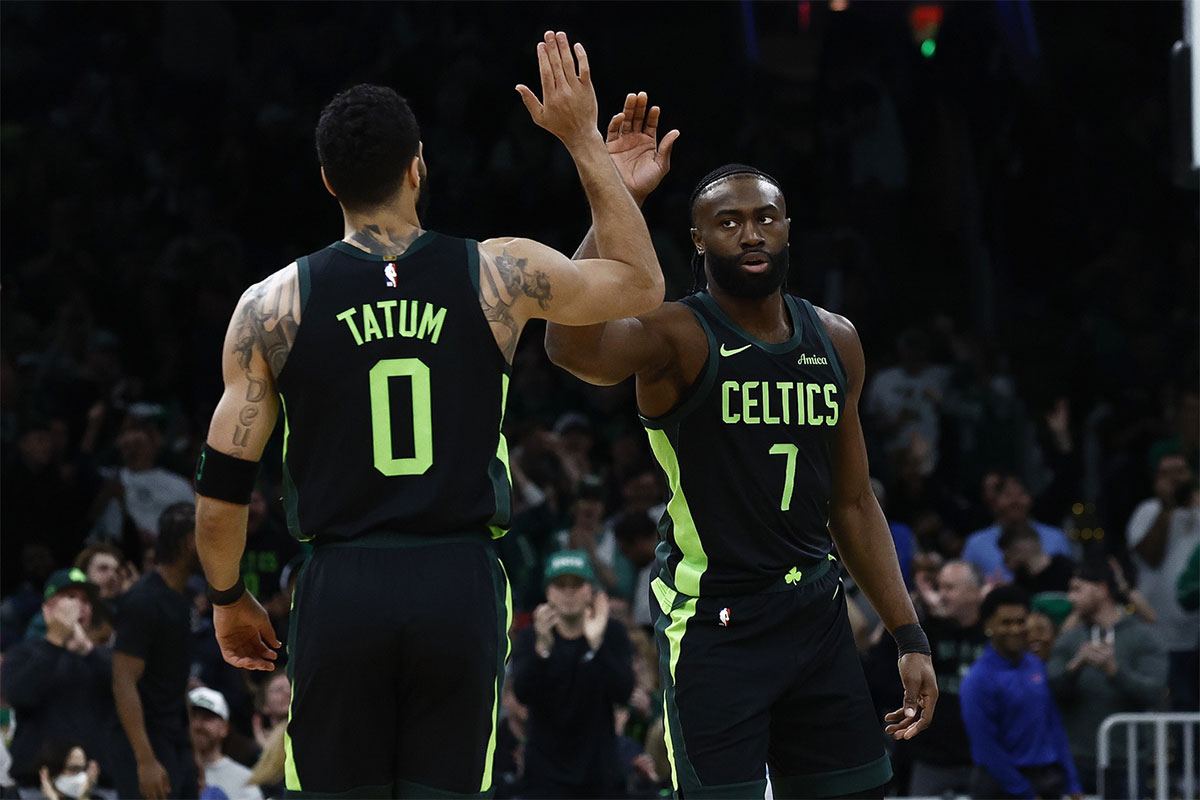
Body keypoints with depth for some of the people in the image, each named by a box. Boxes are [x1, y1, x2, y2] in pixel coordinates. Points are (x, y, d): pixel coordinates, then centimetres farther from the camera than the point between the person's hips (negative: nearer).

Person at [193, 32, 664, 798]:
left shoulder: (272, 305, 0)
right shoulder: (498, 276, 0)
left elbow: (222, 486, 1)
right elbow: (641, 282, 18)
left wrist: (229, 600, 17)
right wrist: (584, 139, 21)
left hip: (340, 590, 0)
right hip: (461, 588, 0)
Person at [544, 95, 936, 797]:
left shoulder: (835, 342, 10)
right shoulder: (677, 338, -9)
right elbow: (573, 346, -33)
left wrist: (910, 638, 13)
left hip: (817, 613, 6)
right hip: (714, 623, -6)